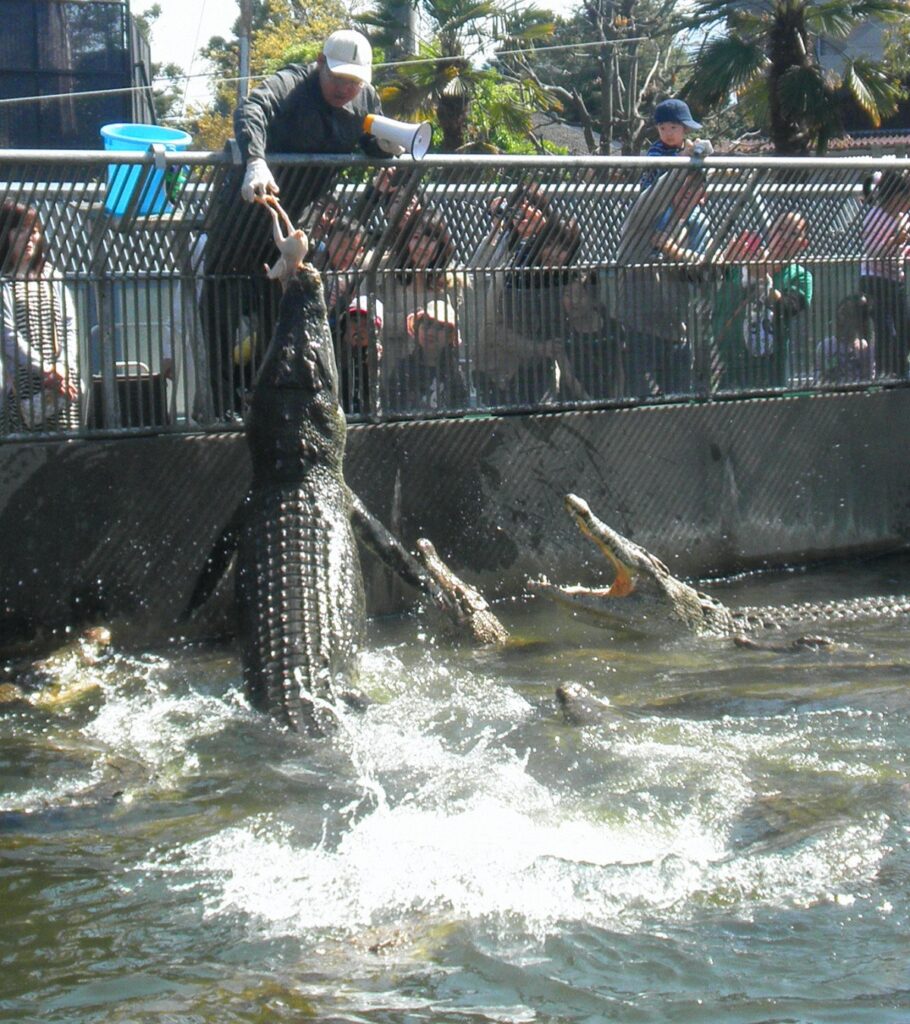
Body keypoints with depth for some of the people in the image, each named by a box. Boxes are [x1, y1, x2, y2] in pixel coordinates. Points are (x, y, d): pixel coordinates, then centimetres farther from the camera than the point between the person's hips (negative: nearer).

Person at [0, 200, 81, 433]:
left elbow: (70, 325, 11)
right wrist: (46, 369, -14)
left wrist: (64, 367, -5)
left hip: (63, 383, 5)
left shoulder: (51, 276, 15)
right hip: (24, 385, -5)